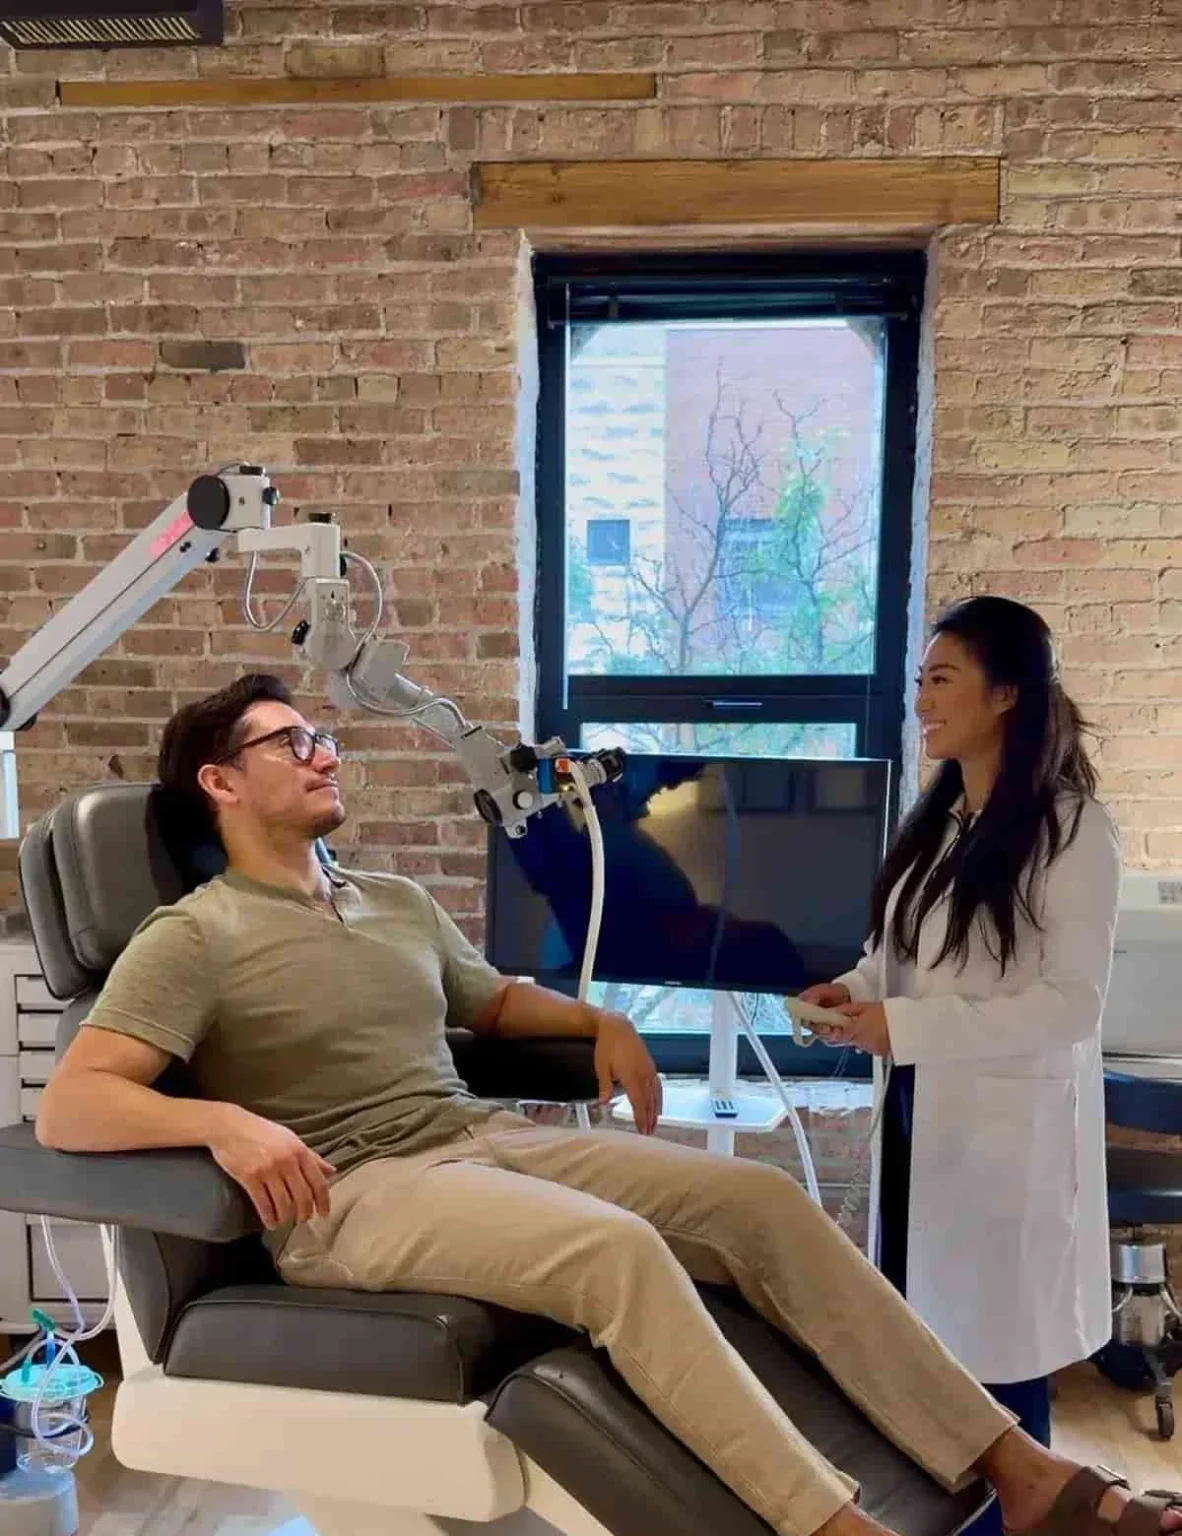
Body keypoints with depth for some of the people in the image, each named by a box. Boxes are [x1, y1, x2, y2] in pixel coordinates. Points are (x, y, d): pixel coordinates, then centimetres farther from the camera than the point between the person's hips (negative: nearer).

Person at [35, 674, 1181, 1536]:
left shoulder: (398, 901, 19)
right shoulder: (194, 939, -4)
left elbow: (495, 1001, 31)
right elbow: (66, 1107, -14)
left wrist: (601, 1022, 11)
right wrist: (227, 1121, -32)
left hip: (486, 1140, 7)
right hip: (354, 1194, -6)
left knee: (764, 1200, -11)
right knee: (617, 1248, -34)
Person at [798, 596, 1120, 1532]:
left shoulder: (1069, 827, -13)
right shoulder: (938, 819, 10)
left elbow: (1073, 1002, -18)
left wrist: (905, 1026, -22)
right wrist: (859, 989, -2)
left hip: (1007, 1126, -7)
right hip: (922, 1112, 7)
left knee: (995, 1349, 5)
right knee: (923, 1331, 15)